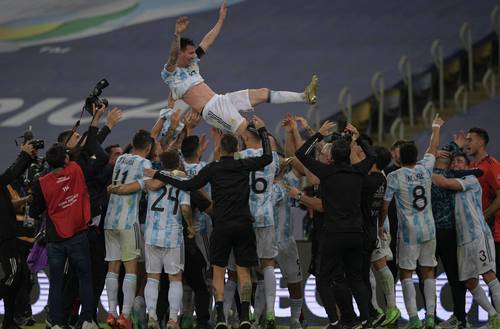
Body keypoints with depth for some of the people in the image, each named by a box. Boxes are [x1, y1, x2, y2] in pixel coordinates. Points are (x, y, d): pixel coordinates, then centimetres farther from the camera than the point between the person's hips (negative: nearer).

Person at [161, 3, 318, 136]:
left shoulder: (192, 64, 18)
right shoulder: (170, 74, -8)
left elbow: (206, 42, 22)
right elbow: (173, 56, -29)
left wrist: (221, 20, 23)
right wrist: (177, 35, -46)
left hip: (221, 99, 8)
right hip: (211, 110, -8)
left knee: (262, 93, 3)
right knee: (244, 129, -26)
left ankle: (304, 96, 1)